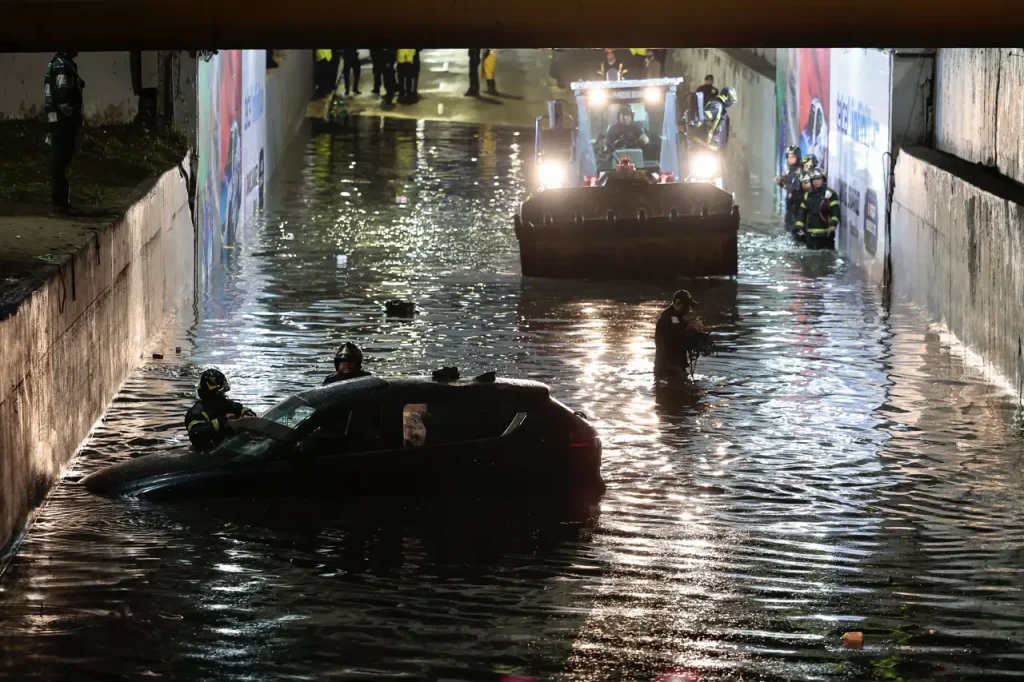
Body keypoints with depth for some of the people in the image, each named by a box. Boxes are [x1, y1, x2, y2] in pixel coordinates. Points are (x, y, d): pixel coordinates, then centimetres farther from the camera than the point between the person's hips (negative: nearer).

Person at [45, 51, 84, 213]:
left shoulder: (59, 64, 17)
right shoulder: (63, 66, -15)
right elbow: (62, 97, -23)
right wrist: (73, 117, -15)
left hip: (58, 121, 10)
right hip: (63, 121, -10)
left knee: (59, 163, 13)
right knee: (61, 163, -8)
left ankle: (60, 201, 18)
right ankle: (61, 203, -8)